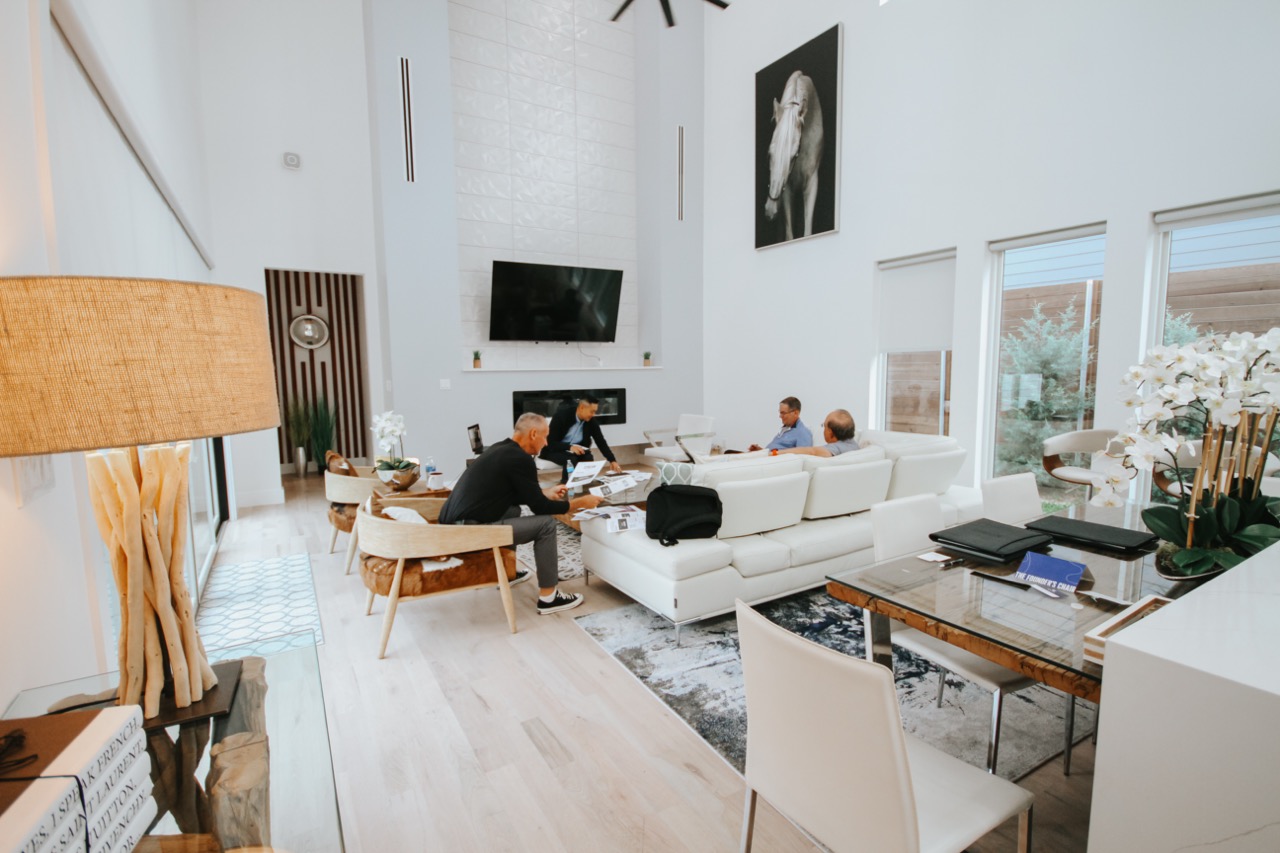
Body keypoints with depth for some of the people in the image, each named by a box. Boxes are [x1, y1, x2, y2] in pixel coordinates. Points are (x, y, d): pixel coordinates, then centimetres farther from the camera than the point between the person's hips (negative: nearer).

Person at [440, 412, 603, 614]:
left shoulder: (500, 449, 15)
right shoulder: (520, 458, -12)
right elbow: (539, 507, -7)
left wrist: (546, 492, 35)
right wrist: (581, 503, 3)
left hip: (452, 525, 10)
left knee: (513, 510, 30)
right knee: (545, 523, -6)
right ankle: (548, 598, 2)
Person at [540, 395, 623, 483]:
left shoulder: (591, 420, -8)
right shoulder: (561, 415, -21)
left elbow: (601, 442, -3)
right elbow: (550, 442, -22)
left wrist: (612, 461, -15)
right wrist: (570, 447, -37)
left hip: (576, 450, 4)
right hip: (554, 450, -4)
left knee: (588, 458, -27)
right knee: (571, 459, -34)